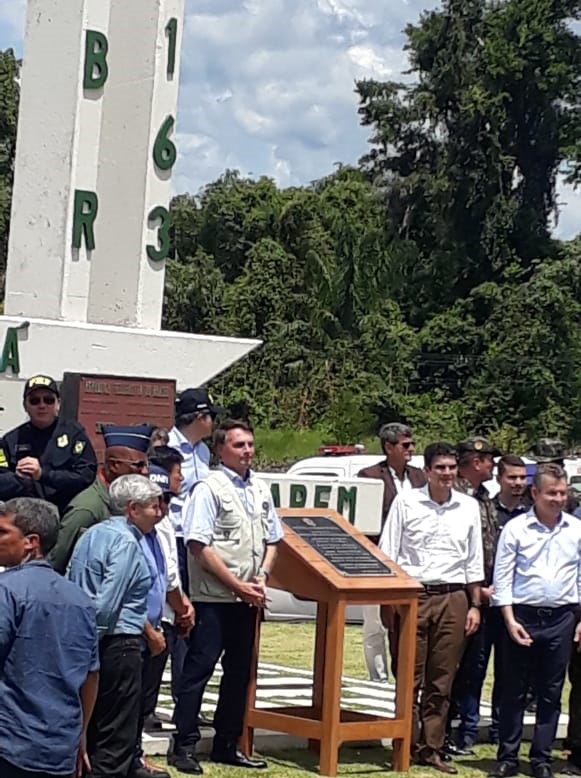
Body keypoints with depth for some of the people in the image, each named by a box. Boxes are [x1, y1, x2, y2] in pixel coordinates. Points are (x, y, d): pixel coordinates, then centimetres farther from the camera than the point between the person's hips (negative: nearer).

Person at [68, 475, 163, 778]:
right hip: (118, 643, -9)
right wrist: (94, 639, -11)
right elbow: (108, 603, -21)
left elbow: (73, 587, 17)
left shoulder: (92, 534, 13)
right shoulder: (126, 543, -14)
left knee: (93, 723, 17)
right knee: (117, 730, -3)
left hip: (88, 641, 9)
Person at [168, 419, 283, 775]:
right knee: (199, 669, -4)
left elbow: (272, 539, 18)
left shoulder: (261, 489, 11)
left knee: (240, 672, 12)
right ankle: (184, 745, 2)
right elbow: (198, 545, -15)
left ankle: (227, 744, 21)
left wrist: (263, 576, 0)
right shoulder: (210, 488, -9)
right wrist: (237, 586, -15)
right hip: (214, 598, -7)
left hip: (249, 598, 7)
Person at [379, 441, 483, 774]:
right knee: (409, 679, 0)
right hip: (412, 597, -2)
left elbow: (474, 560, 13)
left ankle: (431, 748, 15)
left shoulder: (469, 507, 8)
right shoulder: (406, 502, 0)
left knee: (441, 681, 6)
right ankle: (408, 746, 10)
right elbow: (387, 554, 2)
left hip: (453, 599, 2)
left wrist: (475, 605, 9)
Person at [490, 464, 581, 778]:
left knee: (551, 693, 8)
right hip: (523, 616, -2)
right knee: (513, 691, 5)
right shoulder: (515, 528, -3)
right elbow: (502, 577, -2)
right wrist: (510, 620, -8)